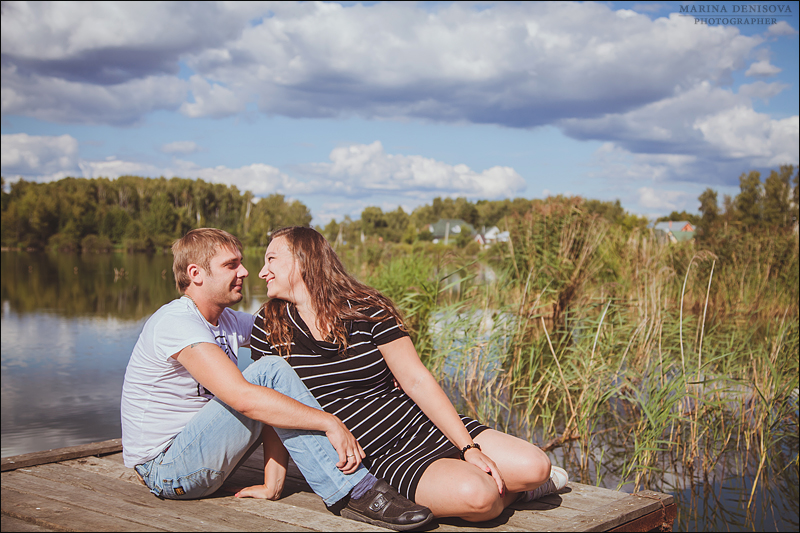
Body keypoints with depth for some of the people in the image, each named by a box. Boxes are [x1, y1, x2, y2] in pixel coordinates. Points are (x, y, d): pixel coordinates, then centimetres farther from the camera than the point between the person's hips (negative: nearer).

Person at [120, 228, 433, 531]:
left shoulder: (229, 322, 8)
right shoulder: (176, 323, -21)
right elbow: (243, 398, -33)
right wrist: (329, 423, -32)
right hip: (165, 470, -9)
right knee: (270, 374, -22)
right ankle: (354, 493, -25)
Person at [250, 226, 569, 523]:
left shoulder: (367, 310, -2)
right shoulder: (270, 327, 1)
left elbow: (418, 382, -5)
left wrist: (469, 447, -10)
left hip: (425, 426, 1)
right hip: (379, 459, -1)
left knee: (534, 466, -15)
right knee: (474, 494, -28)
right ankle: (503, 491, 8)